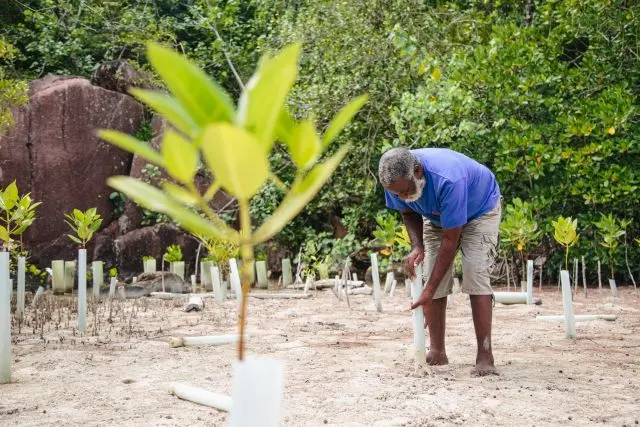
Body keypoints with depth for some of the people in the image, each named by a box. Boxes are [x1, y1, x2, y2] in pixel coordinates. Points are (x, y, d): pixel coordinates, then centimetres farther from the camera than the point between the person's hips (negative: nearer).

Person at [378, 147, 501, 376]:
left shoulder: (448, 180, -44)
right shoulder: (396, 180, -26)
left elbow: (450, 240, -36)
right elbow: (408, 212, -4)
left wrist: (429, 291, -34)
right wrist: (417, 247, -23)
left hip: (480, 209, -5)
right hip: (437, 216, 6)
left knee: (475, 275, -21)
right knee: (432, 276, -8)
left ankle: (485, 357, -20)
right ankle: (437, 352, 0)